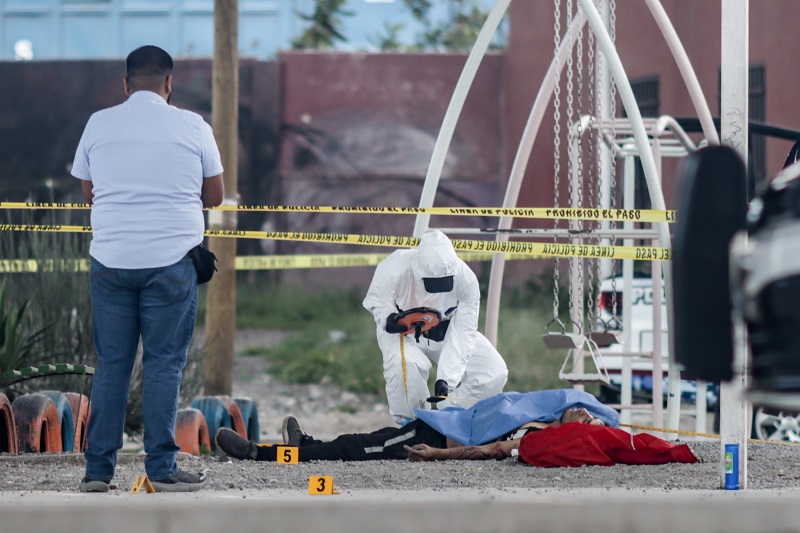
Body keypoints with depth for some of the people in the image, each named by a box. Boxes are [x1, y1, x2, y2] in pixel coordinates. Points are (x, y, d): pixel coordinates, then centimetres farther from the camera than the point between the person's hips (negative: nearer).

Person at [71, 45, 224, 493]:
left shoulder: (99, 124, 4)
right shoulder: (192, 127, 0)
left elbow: (88, 192, 13)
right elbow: (215, 196, 7)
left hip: (111, 259, 2)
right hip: (172, 260, -2)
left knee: (111, 364, 7)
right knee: (165, 364, 1)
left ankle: (98, 469, 6)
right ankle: (162, 469, -1)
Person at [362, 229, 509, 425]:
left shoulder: (466, 280, -27)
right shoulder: (394, 268, -33)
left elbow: (462, 335, -24)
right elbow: (376, 300, -13)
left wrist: (446, 378, -32)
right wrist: (389, 317, -37)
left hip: (445, 330, 3)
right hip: (403, 330, -2)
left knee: (494, 373, -15)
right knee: (404, 363, -38)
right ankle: (410, 420, -9)